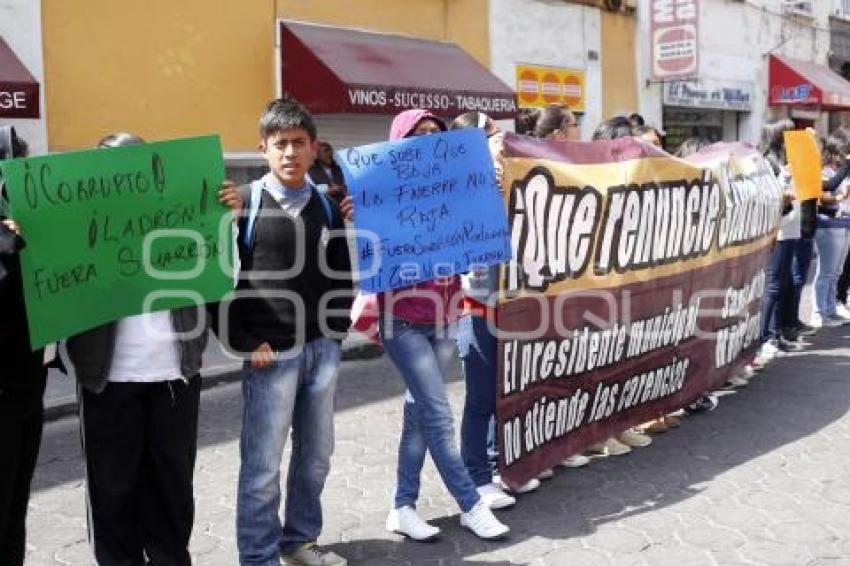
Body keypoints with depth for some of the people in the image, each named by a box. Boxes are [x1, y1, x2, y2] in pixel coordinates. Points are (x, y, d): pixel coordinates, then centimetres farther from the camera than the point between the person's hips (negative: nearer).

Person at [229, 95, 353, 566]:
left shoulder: (326, 206, 9)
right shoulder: (245, 203, -4)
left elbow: (341, 274, 14)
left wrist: (335, 331, 3)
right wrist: (245, 342, -11)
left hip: (321, 349, 5)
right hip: (270, 353, -4)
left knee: (315, 455, 14)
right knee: (262, 465, 0)